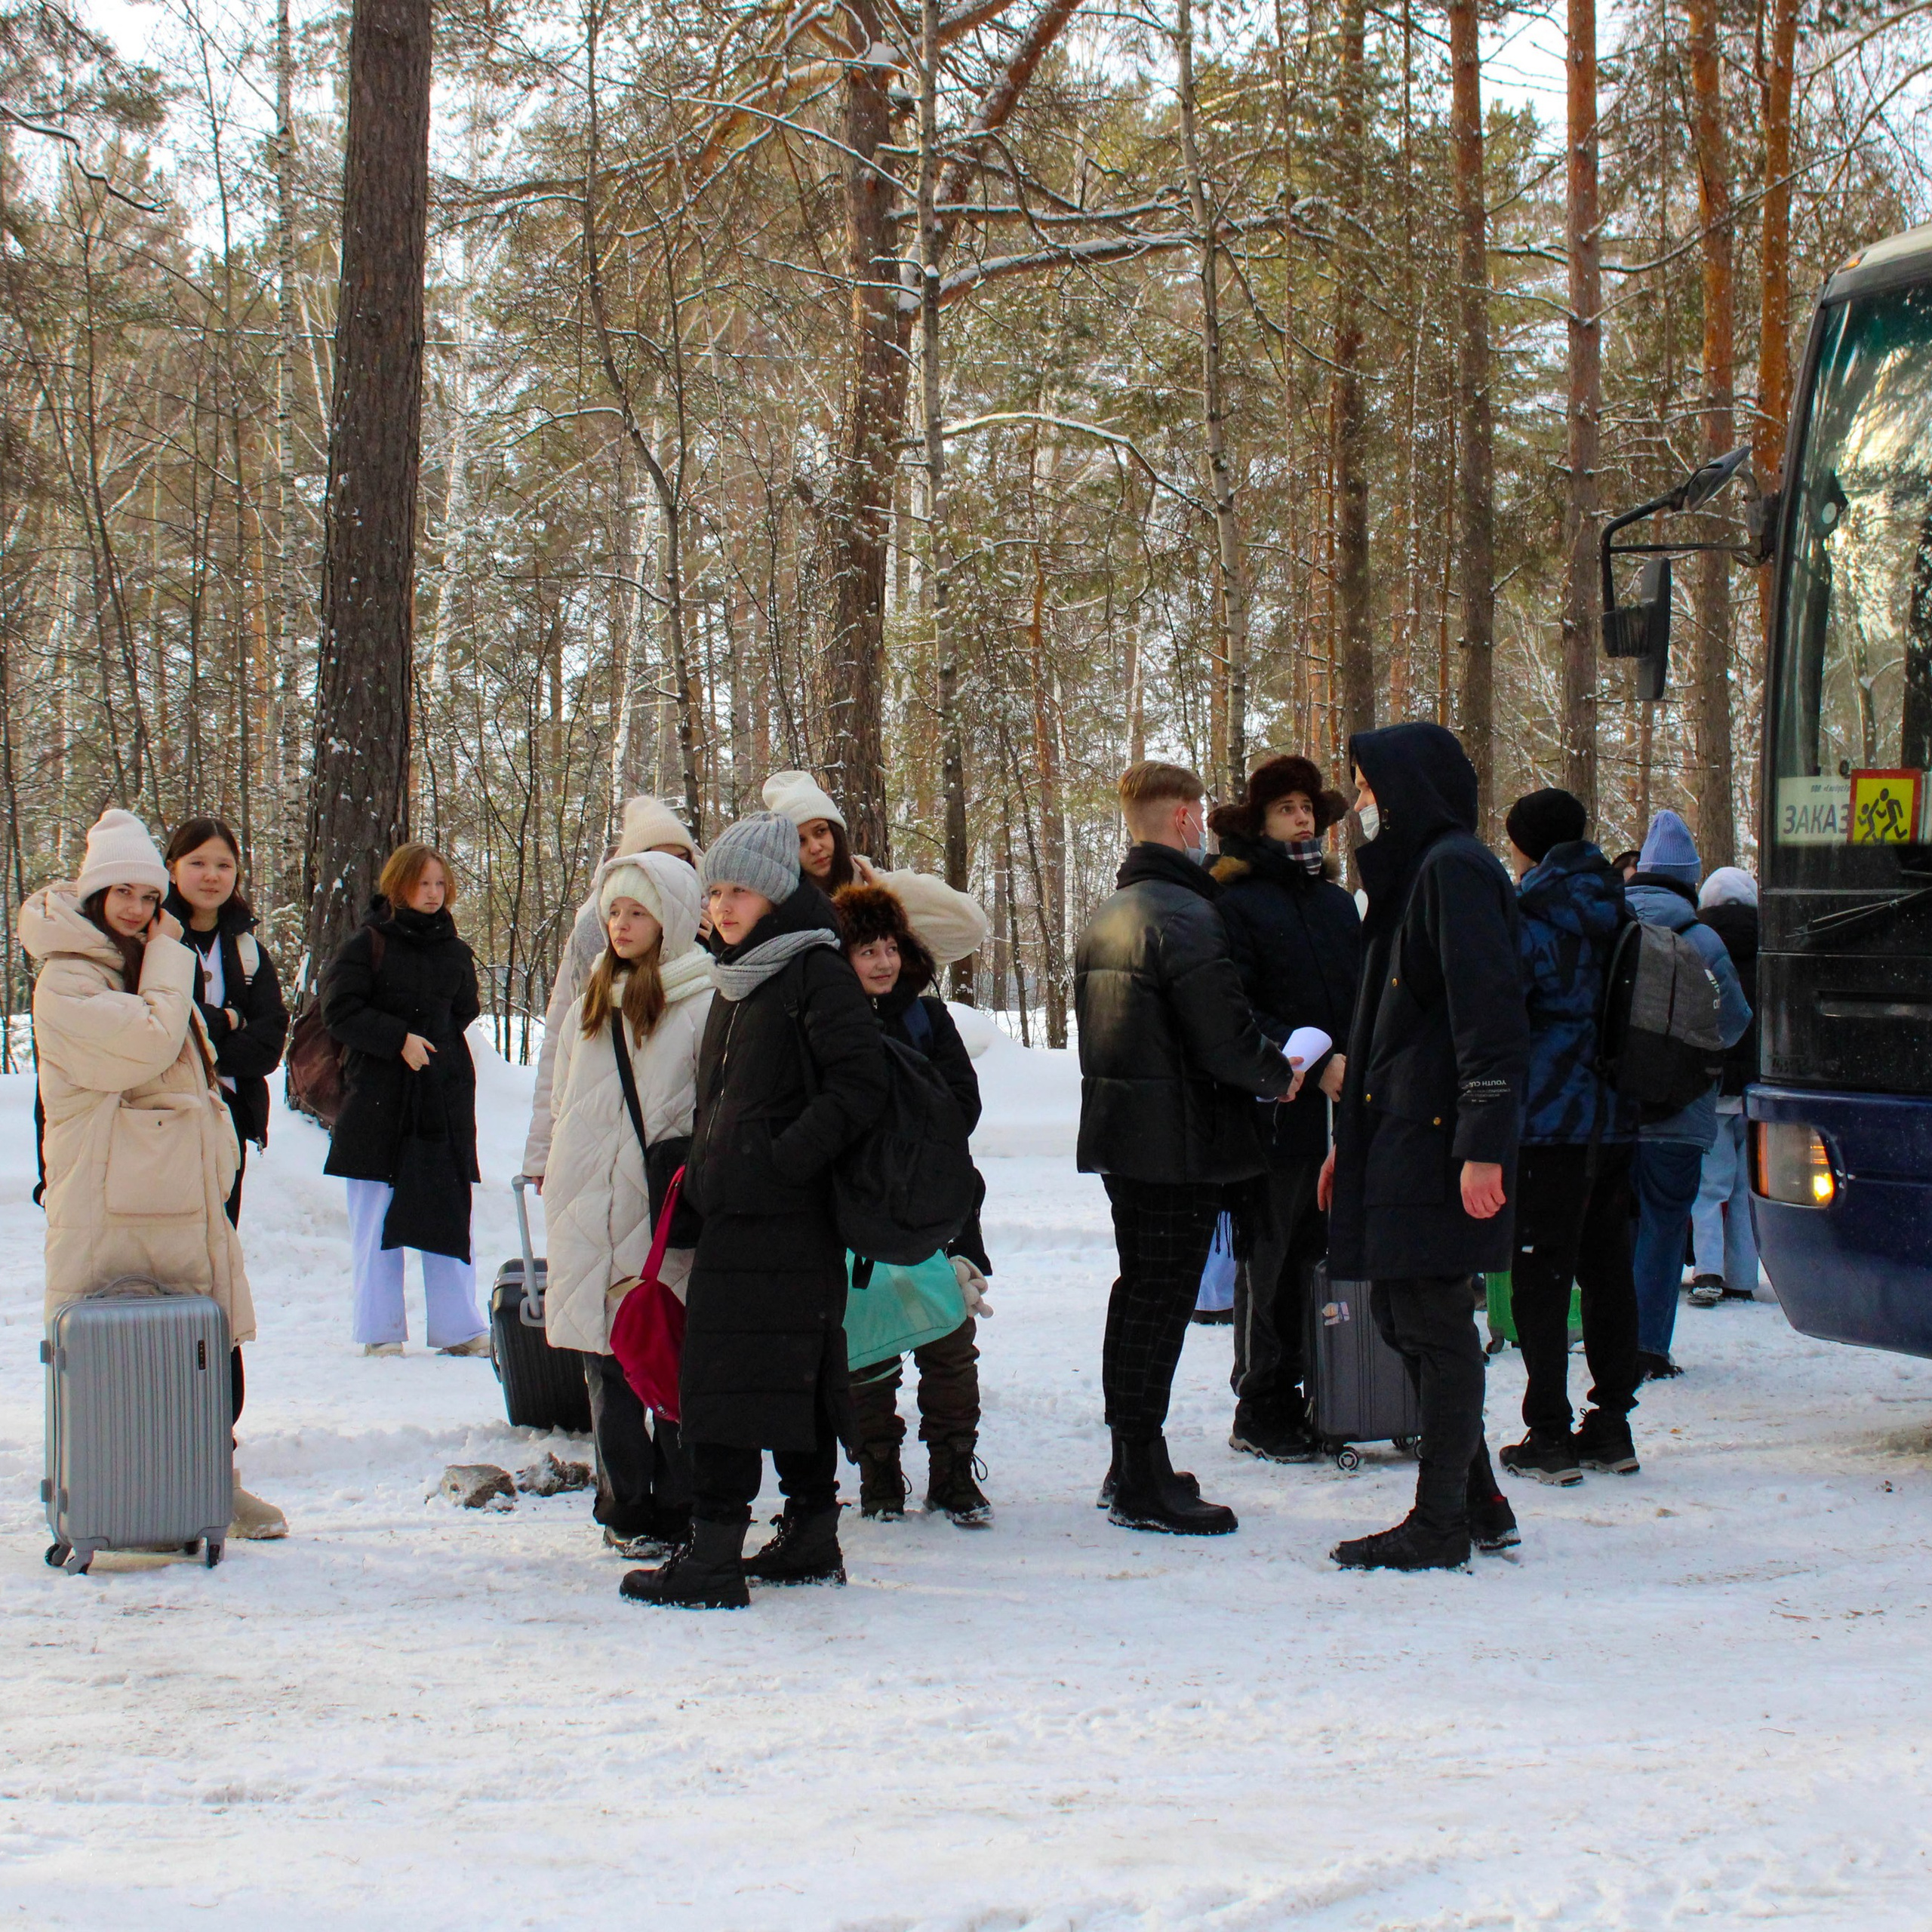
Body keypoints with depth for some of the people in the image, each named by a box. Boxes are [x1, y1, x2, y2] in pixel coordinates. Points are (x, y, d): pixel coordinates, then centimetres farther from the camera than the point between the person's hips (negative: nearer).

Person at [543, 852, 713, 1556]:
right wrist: (554, 1174, 19)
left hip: (666, 1216, -6)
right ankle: (624, 1505, 16)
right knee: (608, 1365, 8)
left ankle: (674, 1513, 3)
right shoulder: (591, 1004, 16)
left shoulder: (704, 1004, -5)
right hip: (591, 1219, 6)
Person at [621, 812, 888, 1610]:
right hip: (733, 1216, 9)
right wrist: (703, 1171, 15)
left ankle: (714, 1555, -10)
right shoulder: (734, 983, 19)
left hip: (786, 1220, -9)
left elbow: (858, 1086, -18)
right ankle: (810, 1539, 20)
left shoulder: (815, 973, -9)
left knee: (728, 1380, -11)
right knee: (793, 1380, 13)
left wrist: (783, 1158, -21)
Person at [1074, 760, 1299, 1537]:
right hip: (1182, 1144, -9)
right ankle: (1145, 1486, -3)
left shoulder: (1104, 919, 13)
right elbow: (1226, 1036, -22)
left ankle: (1131, 1466, 25)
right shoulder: (1185, 915, -18)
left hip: (1121, 1137, 9)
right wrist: (1279, 1074, -2)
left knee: (1139, 1294, 17)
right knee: (1160, 1303, -5)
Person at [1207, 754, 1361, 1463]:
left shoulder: (1337, 901, 17)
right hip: (1276, 1114, -6)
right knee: (1270, 1264, 0)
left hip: (1338, 1113, 6)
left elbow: (1366, 996, 19)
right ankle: (1261, 1411, 8)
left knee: (1323, 1260, 8)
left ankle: (1319, 1398, 15)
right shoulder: (1235, 904, -4)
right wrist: (1314, 1065, -16)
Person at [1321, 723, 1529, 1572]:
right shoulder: (1413, 872, 19)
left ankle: (1439, 1525, 1)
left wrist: (1483, 1144, -25)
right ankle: (1478, 1504, 21)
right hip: (1397, 1137, 10)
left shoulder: (1454, 869, -12)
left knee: (1433, 1323, -5)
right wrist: (1350, 1139, 24)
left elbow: (1490, 1013, -20)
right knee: (1399, 1311, 13)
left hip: (1438, 1143, -10)